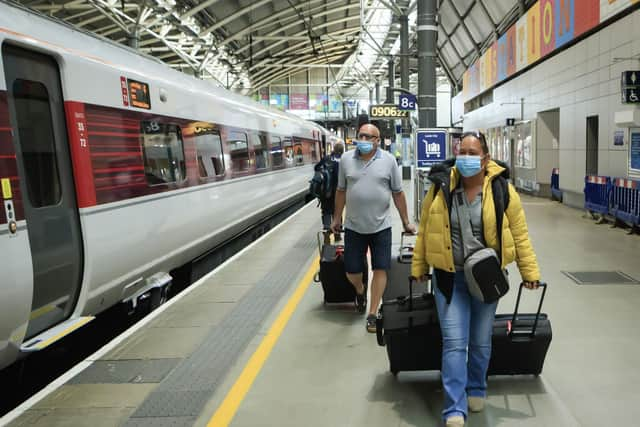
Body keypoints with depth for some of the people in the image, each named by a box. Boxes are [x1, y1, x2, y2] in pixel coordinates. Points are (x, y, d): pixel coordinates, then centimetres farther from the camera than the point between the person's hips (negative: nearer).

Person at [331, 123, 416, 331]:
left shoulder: (388, 160, -3)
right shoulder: (346, 159, 0)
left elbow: (398, 193, 2)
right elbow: (341, 191, 8)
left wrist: (406, 222, 6)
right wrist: (337, 218, 12)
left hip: (381, 226, -1)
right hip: (353, 226, 1)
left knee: (380, 269, 2)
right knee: (352, 271, 7)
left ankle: (372, 314, 16)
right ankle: (360, 291, 42)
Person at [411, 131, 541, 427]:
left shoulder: (502, 189, -7)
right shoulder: (441, 186, -5)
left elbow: (519, 233, -1)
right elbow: (425, 230, 2)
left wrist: (529, 271, 0)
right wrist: (418, 267, 6)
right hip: (449, 276, 0)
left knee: (481, 341, 15)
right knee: (454, 342, -3)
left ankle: (476, 390, 40)